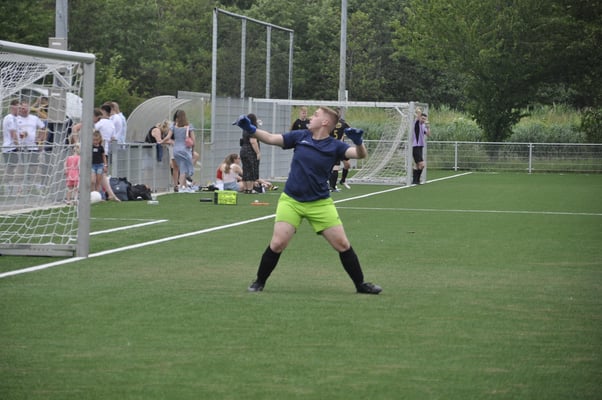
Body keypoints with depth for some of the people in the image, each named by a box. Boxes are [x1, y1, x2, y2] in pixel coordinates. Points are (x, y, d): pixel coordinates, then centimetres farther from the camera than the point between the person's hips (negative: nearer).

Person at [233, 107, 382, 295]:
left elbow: (360, 154, -16)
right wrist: (250, 129, -15)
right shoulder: (300, 137, 0)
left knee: (343, 245, -1)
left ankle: (360, 284, 16)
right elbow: (270, 138, -1)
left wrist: (358, 141, -37)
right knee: (277, 244, -12)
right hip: (291, 201, 0)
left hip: (320, 203, 0)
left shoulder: (334, 146, -5)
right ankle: (259, 282, 10)